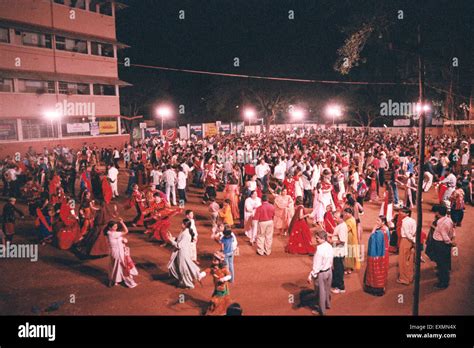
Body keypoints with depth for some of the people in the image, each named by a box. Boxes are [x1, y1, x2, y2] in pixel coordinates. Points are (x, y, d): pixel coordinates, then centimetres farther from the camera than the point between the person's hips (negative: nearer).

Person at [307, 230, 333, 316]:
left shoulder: (320, 249, -28)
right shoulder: (330, 247, -4)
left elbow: (316, 265, -25)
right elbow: (331, 260, 7)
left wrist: (311, 275, -19)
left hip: (321, 273, -7)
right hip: (329, 271, 8)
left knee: (321, 291, 10)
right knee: (327, 289, 26)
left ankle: (322, 310, 26)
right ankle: (327, 304, 46)